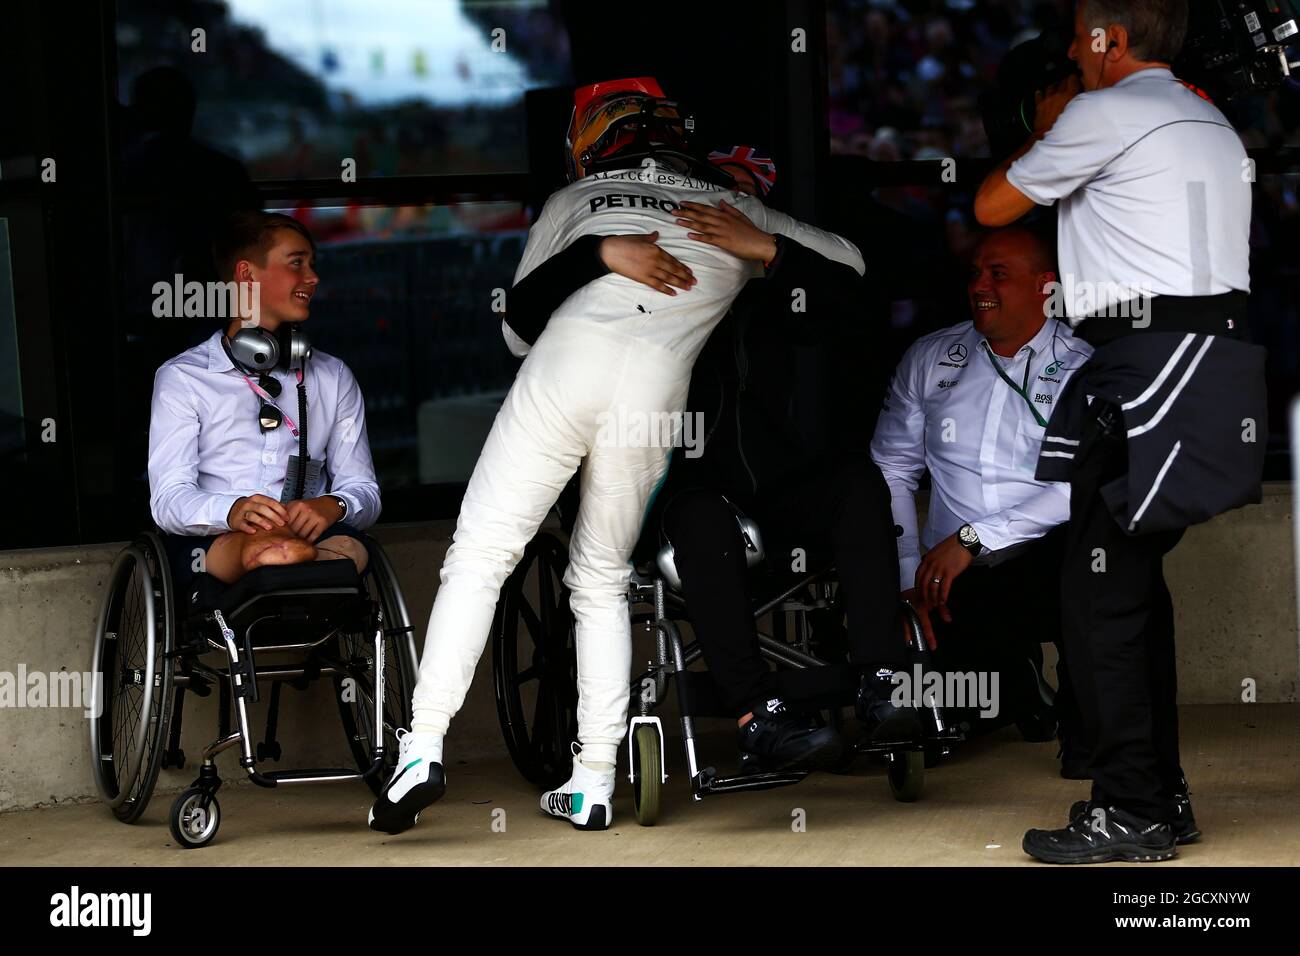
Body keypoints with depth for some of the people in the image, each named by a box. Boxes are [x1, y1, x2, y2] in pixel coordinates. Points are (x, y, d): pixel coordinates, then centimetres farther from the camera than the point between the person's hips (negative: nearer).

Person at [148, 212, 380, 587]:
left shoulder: (333, 377, 24)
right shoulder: (182, 377, 11)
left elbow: (364, 490, 16)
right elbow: (168, 500, -1)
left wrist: (332, 506, -11)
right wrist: (232, 512, -26)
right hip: (213, 544, -3)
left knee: (348, 547, -37)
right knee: (262, 539, -42)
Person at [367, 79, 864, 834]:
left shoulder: (574, 200, 26)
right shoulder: (733, 210, 28)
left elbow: (517, 328, 27)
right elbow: (847, 262, 38)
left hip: (568, 363, -1)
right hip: (660, 384, 2)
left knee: (480, 553, 3)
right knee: (603, 580, 17)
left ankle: (424, 745, -10)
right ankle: (595, 783, 12)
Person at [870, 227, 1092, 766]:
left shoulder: (1082, 368, -1)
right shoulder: (929, 360, 13)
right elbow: (892, 470, 13)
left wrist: (973, 538, -18)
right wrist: (911, 579, 1)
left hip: (1045, 562, -3)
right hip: (957, 584, 4)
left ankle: (1085, 724, -12)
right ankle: (1013, 674, 20)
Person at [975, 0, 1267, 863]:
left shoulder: (1103, 114, -6)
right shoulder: (1211, 125, 20)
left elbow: (993, 205, 3)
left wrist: (1042, 129, 19)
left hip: (1151, 358, -9)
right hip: (1217, 357, 9)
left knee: (1102, 594, -8)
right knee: (1136, 582, 14)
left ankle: (1130, 813, -9)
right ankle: (1163, 794, 16)